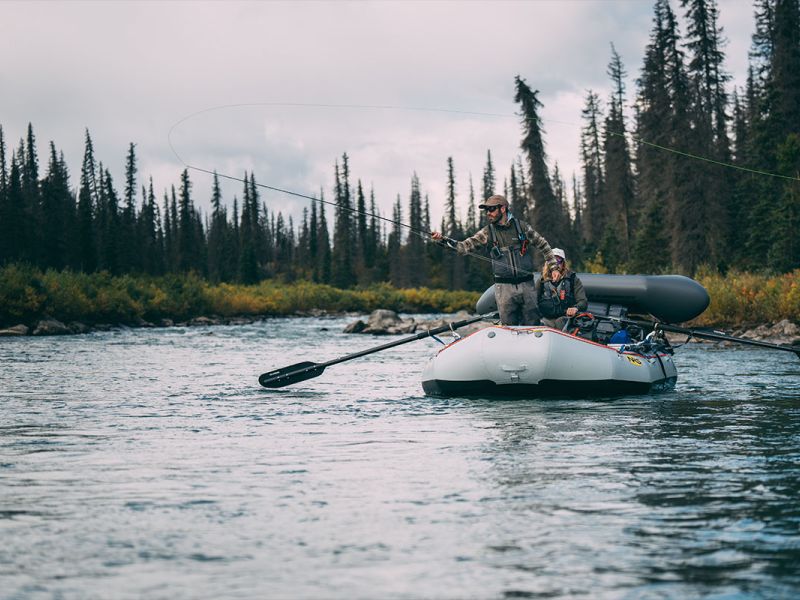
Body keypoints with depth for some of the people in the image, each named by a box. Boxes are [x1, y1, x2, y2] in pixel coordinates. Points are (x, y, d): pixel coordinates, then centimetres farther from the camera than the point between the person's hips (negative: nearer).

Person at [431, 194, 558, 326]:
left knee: (532, 325, 1)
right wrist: (443, 240, -19)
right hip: (504, 287, 0)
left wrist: (554, 267, 10)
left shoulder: (522, 226, 3)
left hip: (526, 284, 0)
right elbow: (464, 246, -4)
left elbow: (543, 245, 14)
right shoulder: (488, 232, 3)